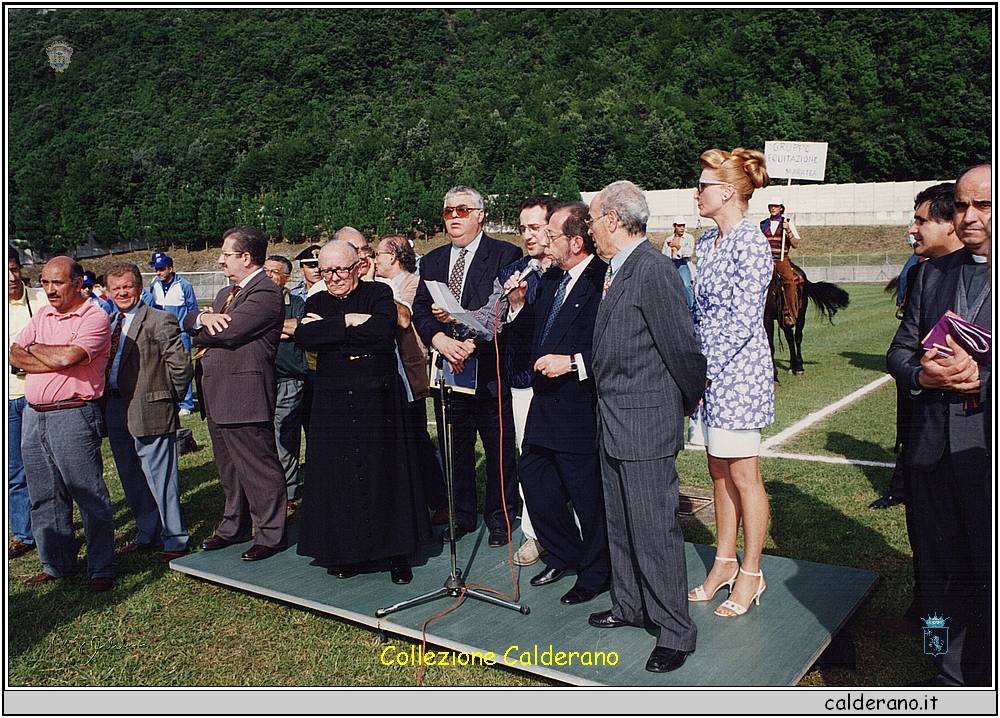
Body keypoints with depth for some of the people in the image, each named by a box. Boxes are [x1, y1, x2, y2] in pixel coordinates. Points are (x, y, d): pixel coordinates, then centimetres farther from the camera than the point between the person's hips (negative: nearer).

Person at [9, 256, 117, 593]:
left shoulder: (94, 318, -8)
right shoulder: (41, 315, 15)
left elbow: (68, 357, -21)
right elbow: (14, 355, 6)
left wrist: (33, 349, -2)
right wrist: (57, 360, -9)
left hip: (73, 416, -7)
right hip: (33, 416, 8)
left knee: (90, 497, -1)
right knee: (44, 498, 15)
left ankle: (102, 569, 10)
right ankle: (56, 563, 29)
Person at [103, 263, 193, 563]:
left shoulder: (160, 321, -11)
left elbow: (181, 365, -14)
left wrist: (168, 397, -6)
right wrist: (104, 400, 8)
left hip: (149, 412, -8)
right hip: (114, 411, 8)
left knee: (160, 479, -1)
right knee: (132, 481, 17)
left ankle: (175, 541, 12)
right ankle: (146, 535, 31)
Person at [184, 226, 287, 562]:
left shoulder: (266, 294, -14)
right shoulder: (225, 293, 20)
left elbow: (226, 332, -22)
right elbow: (189, 321, 13)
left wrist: (200, 337, -1)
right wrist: (204, 317, -10)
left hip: (245, 398, -10)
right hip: (217, 396, 10)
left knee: (259, 469, 0)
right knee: (229, 470, 20)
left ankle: (270, 535, 11)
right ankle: (234, 527, 34)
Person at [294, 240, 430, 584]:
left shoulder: (379, 293, 4)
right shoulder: (316, 303, 13)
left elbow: (383, 330, -17)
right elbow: (303, 337, -7)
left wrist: (329, 328, -10)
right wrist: (350, 321, -13)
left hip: (377, 398, -3)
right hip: (332, 402, 3)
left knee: (384, 471, 1)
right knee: (338, 475, 4)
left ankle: (396, 554, 11)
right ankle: (345, 552, 18)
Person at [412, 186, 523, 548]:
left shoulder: (505, 255, -3)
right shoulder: (432, 260, 13)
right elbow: (420, 308, 4)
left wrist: (472, 342, -22)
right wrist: (439, 339, -15)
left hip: (490, 368, -4)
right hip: (447, 368, 5)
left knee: (499, 448, 7)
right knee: (454, 448, 14)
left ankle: (499, 517, 24)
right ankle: (461, 515, 30)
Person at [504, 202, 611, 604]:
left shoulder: (603, 282, -17)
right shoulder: (551, 279, 12)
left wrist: (573, 363, -22)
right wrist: (519, 304, 6)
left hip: (580, 409, -9)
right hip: (544, 405, 9)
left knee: (588, 496, 6)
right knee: (534, 482, 18)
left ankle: (595, 574, 27)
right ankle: (565, 555, 39)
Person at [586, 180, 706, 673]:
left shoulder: (653, 270, -18)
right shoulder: (618, 271, 12)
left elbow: (682, 345, -15)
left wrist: (691, 401, -3)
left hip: (646, 424, -10)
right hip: (614, 424, 10)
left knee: (654, 527, -2)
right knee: (620, 522, 19)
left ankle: (675, 632, 13)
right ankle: (630, 605, 35)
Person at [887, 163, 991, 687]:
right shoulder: (932, 273, 12)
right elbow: (899, 351, 11)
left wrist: (981, 378, -21)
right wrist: (923, 373, -9)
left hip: (987, 449, -4)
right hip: (932, 446, 5)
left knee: (988, 572, 7)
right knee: (939, 571, 14)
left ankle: (979, 678, 26)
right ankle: (953, 678, 31)